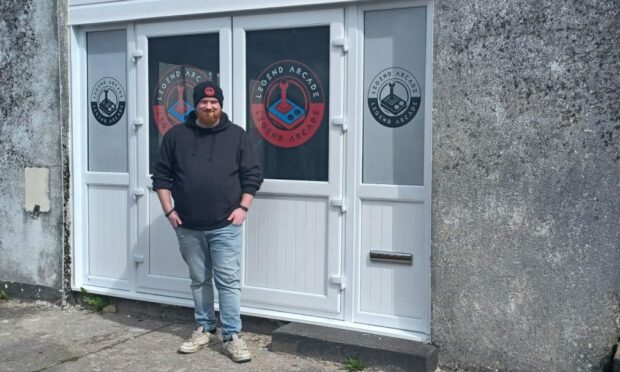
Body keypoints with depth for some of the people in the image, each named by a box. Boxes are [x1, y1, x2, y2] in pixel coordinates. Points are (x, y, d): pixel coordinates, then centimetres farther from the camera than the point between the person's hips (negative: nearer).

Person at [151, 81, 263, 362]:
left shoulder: (236, 135, 2)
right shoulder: (176, 135, 4)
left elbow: (252, 175, 3)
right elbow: (161, 176, 7)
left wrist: (243, 207, -6)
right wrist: (169, 210, 0)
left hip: (225, 226, -2)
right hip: (188, 227, 2)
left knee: (228, 280, -2)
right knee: (199, 280, 13)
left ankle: (232, 336, 5)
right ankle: (205, 330, 26)